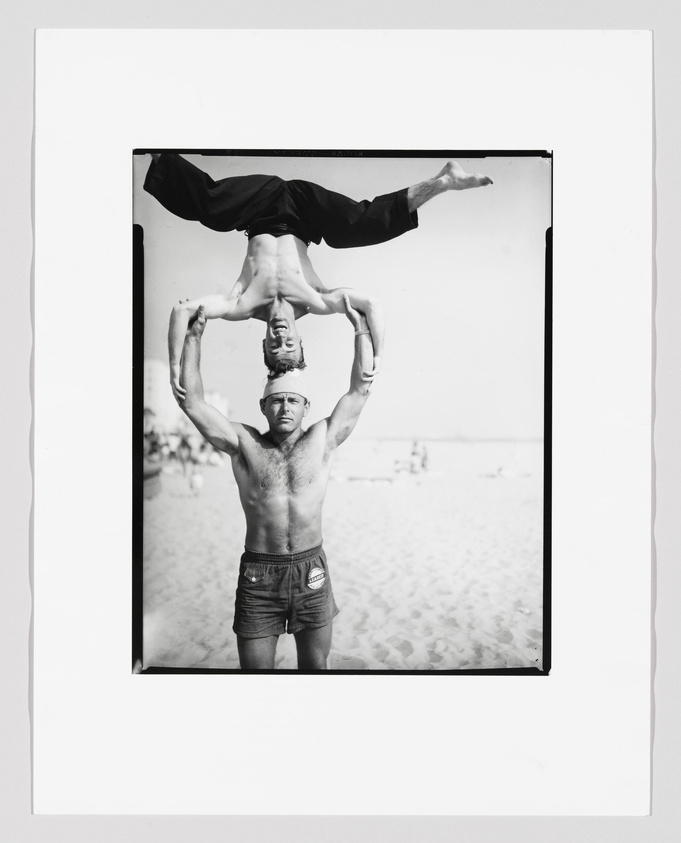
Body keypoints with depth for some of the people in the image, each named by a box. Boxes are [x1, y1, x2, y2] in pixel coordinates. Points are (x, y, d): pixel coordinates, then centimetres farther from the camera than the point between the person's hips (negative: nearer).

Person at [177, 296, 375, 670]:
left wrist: (360, 327, 3)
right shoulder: (245, 444, 0)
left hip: (311, 571, 1)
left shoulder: (321, 440, 3)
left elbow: (360, 389, 3)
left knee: (315, 667, 12)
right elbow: (191, 401, -4)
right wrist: (193, 336, -5)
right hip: (258, 573, -1)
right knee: (254, 667, 7)